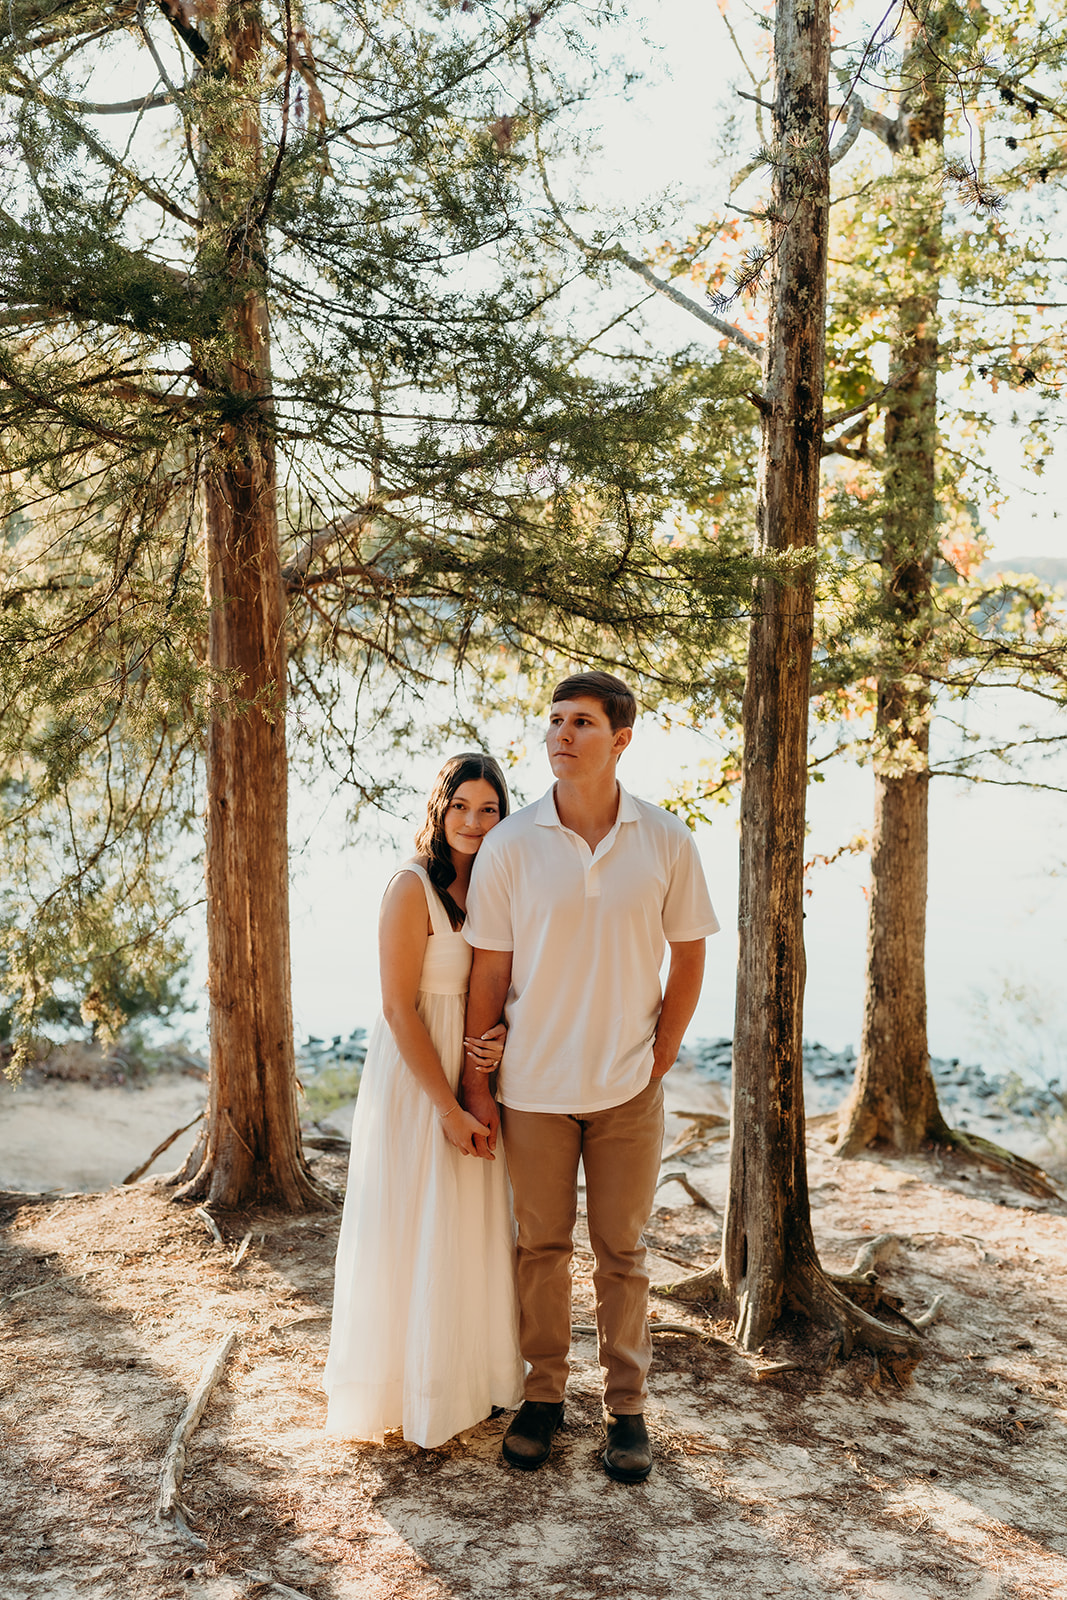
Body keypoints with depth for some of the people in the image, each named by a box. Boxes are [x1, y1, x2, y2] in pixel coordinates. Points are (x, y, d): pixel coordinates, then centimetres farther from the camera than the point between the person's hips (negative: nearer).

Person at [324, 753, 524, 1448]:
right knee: (416, 1235, 3)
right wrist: (449, 1109, -17)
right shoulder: (413, 887, -15)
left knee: (474, 1230, 15)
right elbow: (399, 1008, -17)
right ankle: (413, 1393, 19)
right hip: (417, 1081, -7)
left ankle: (471, 1378, 31)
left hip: (473, 1078, 7)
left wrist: (502, 1033, -9)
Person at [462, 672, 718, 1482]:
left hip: (628, 1087, 0)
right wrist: (474, 1082, -1)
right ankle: (544, 1395, 29)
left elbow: (689, 958, 4)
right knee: (541, 1247, 12)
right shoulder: (510, 844, -6)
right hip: (532, 1085, 0)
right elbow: (489, 970, -2)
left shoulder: (667, 841, -5)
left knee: (623, 1251, 10)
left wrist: (658, 1063, 1)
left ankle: (628, 1407, 24)